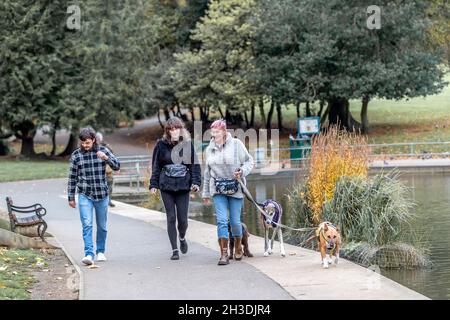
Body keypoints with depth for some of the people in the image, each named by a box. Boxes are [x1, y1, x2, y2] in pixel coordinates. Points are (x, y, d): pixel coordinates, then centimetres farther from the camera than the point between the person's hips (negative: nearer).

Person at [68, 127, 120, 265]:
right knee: (87, 225, -14)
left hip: (102, 195, 1)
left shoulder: (102, 150, 1)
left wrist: (106, 158, -23)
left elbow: (117, 166, -4)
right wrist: (71, 197, 7)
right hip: (85, 196, -1)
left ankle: (100, 252, 28)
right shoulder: (76, 155, 0)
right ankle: (89, 254, -20)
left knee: (102, 226, 11)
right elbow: (72, 177, 6)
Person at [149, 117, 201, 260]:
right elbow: (156, 166, 7)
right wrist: (153, 184, 2)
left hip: (183, 186, 0)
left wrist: (196, 182, -7)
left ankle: (182, 238, 32)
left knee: (182, 219, -1)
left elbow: (194, 164, 5)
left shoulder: (188, 144, 3)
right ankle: (174, 250, 7)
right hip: (166, 186, 0)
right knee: (171, 218, -1)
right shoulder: (161, 145, 2)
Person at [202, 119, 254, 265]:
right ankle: (224, 254, -9)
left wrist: (242, 171, -19)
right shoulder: (209, 149, 8)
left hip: (235, 188, -2)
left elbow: (249, 161, 2)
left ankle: (238, 247, 30)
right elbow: (207, 173, 16)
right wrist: (206, 193, 19)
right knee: (221, 220, -9)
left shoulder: (236, 144, -4)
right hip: (218, 190, 2)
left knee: (235, 221, 3)